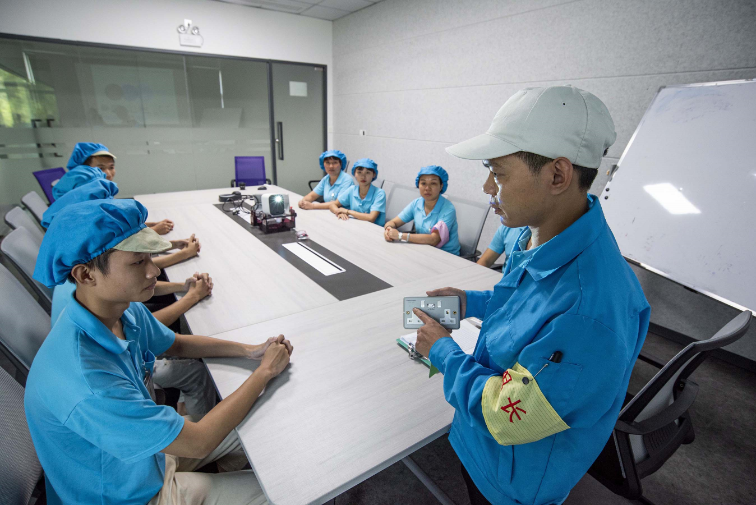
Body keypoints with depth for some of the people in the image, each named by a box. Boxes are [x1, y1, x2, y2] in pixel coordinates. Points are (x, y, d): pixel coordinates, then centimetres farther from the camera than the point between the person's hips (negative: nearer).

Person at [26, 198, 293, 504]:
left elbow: (175, 344, 6)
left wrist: (250, 351, -7)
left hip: (150, 449, 7)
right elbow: (198, 443, -31)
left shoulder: (126, 311, -14)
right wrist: (266, 370, -22)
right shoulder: (85, 380, -40)